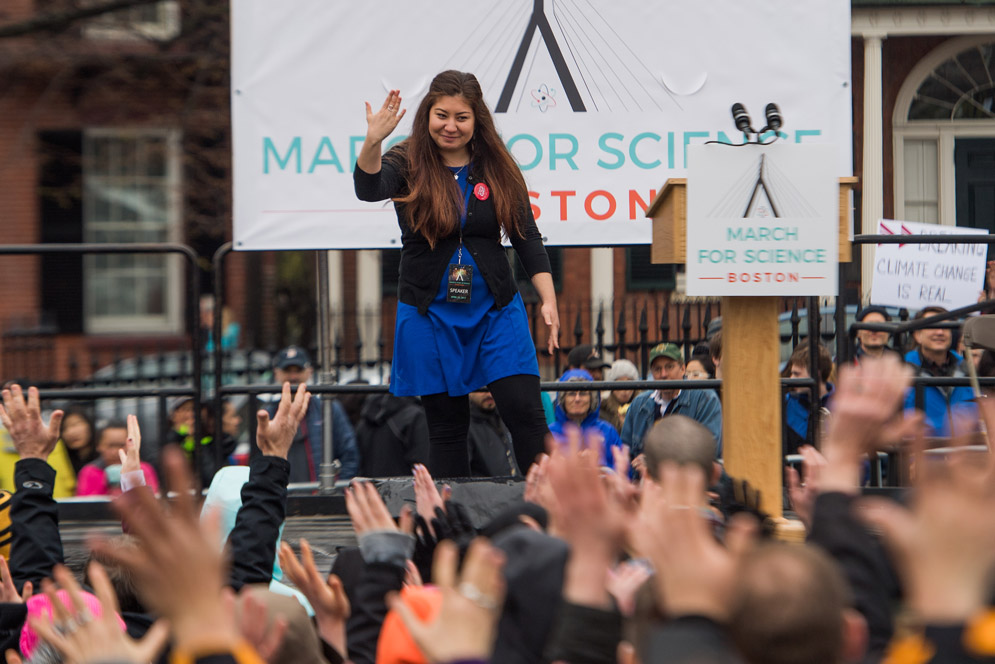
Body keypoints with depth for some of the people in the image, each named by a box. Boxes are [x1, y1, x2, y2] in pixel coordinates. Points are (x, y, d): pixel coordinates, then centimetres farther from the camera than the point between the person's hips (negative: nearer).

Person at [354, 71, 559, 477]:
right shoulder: (409, 165, -3)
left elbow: (527, 239, 7)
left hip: (496, 310, 1)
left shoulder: (498, 169, 2)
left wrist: (548, 300, -1)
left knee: (525, 413, -8)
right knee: (447, 425, 5)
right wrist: (372, 143, -44)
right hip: (430, 316, -1)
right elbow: (369, 189, -25)